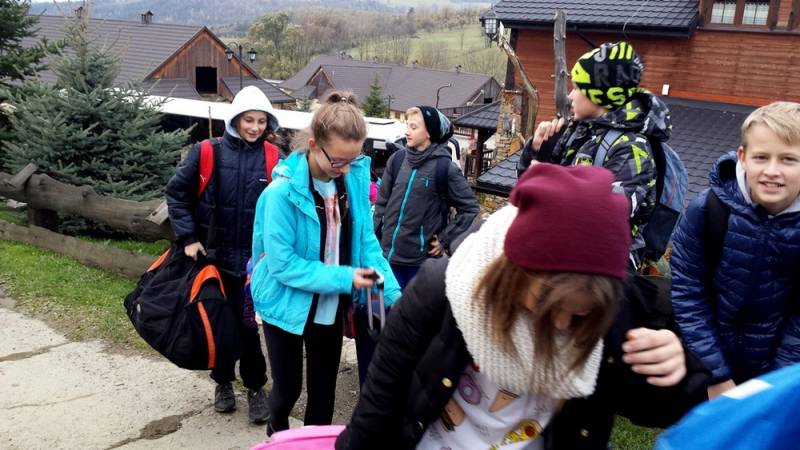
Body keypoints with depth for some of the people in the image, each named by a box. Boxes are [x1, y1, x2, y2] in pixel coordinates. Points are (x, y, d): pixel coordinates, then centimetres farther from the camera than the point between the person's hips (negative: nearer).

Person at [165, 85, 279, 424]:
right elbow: (176, 193, 0)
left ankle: (255, 387, 18)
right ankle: (223, 381, 33)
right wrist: (188, 237, -6)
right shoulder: (208, 153, -6)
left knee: (247, 324, -2)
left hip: (252, 258, -1)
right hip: (212, 254, 1)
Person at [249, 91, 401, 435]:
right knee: (288, 388, 13)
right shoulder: (284, 191, -25)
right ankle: (277, 434, 46)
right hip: (288, 306, -4)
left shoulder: (355, 179, -11)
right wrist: (343, 278, -28)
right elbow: (281, 263, -24)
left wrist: (393, 292, -16)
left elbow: (366, 240, -4)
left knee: (324, 388, 17)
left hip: (332, 308, 4)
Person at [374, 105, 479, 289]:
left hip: (420, 259, -4)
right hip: (388, 253, 4)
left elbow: (470, 209, -3)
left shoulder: (444, 167, -9)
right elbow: (382, 201, 11)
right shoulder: (397, 159, 1)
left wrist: (445, 240, -5)